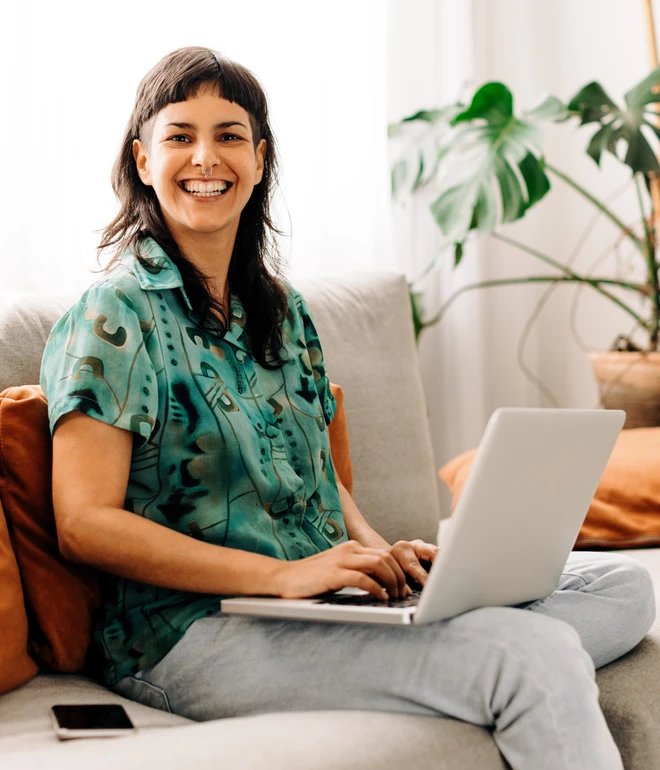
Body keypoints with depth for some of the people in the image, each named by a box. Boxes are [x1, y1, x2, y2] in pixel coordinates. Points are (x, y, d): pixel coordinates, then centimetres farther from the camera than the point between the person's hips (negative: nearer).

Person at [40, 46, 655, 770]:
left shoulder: (282, 309, 17)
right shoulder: (116, 315, -7)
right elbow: (85, 523, -15)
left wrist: (379, 550, 1)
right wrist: (287, 573, -21)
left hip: (326, 597, 9)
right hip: (195, 625, -8)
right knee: (536, 655, -26)